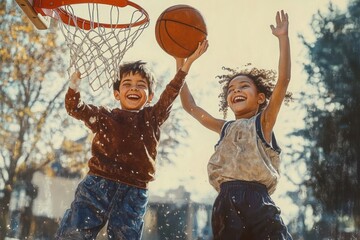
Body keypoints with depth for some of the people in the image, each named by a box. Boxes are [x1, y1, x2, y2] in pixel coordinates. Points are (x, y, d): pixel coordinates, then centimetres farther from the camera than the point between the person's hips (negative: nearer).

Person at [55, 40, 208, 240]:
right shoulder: (104, 116, 14)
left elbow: (171, 93, 10)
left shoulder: (152, 117, 15)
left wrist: (188, 62, 4)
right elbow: (75, 108, 7)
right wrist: (74, 83, -10)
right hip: (98, 183, 0)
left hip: (134, 192, 0)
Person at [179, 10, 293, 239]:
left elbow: (283, 81, 1)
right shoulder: (226, 128, 24)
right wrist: (181, 65, 27)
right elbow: (190, 106, 29)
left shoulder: (263, 122, 12)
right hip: (225, 205, 4)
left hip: (256, 201, -4)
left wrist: (283, 38, -4)